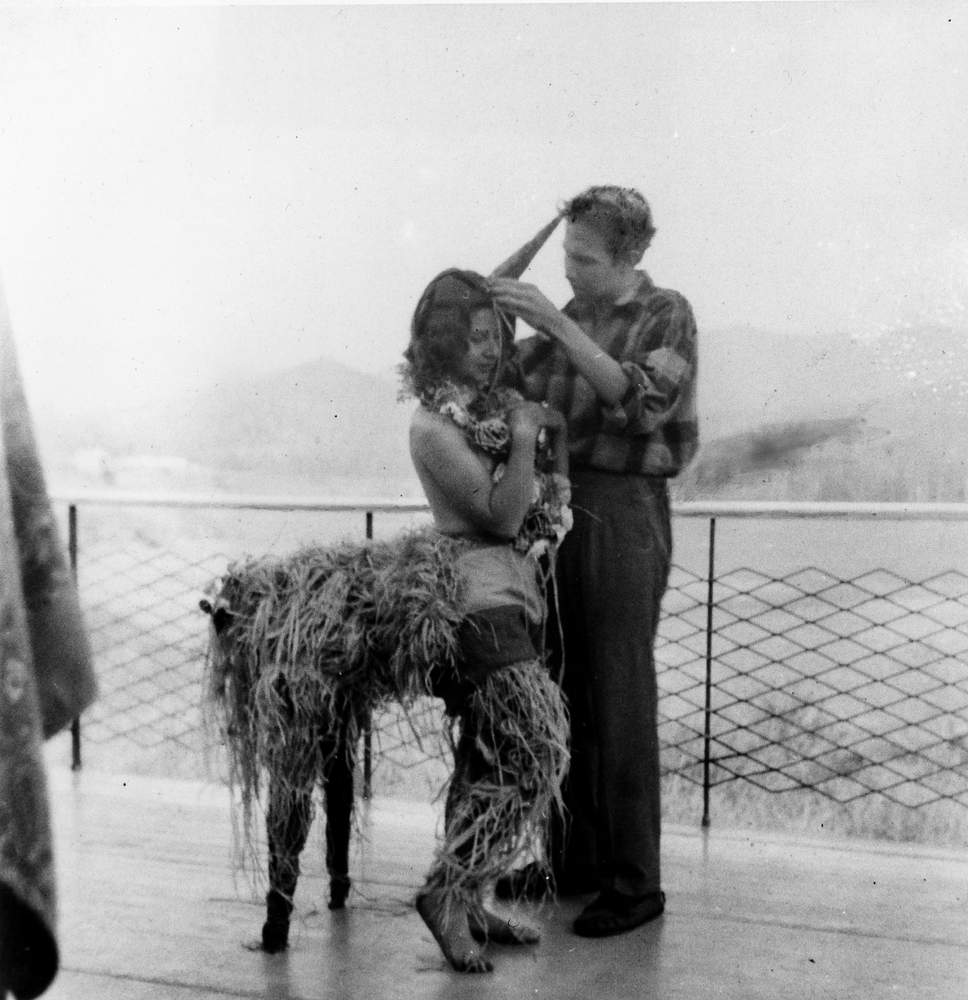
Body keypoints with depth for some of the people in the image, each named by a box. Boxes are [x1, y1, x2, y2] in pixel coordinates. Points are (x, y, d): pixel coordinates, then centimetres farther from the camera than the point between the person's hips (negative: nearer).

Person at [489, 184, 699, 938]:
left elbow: (641, 402, -23)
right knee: (562, 692, 11)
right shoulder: (568, 316, 12)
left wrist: (554, 323, -27)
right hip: (558, 507, 7)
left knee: (620, 701, -3)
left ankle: (634, 883, 7)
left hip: (625, 514, -6)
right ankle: (574, 856, 23)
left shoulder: (668, 316, -7)